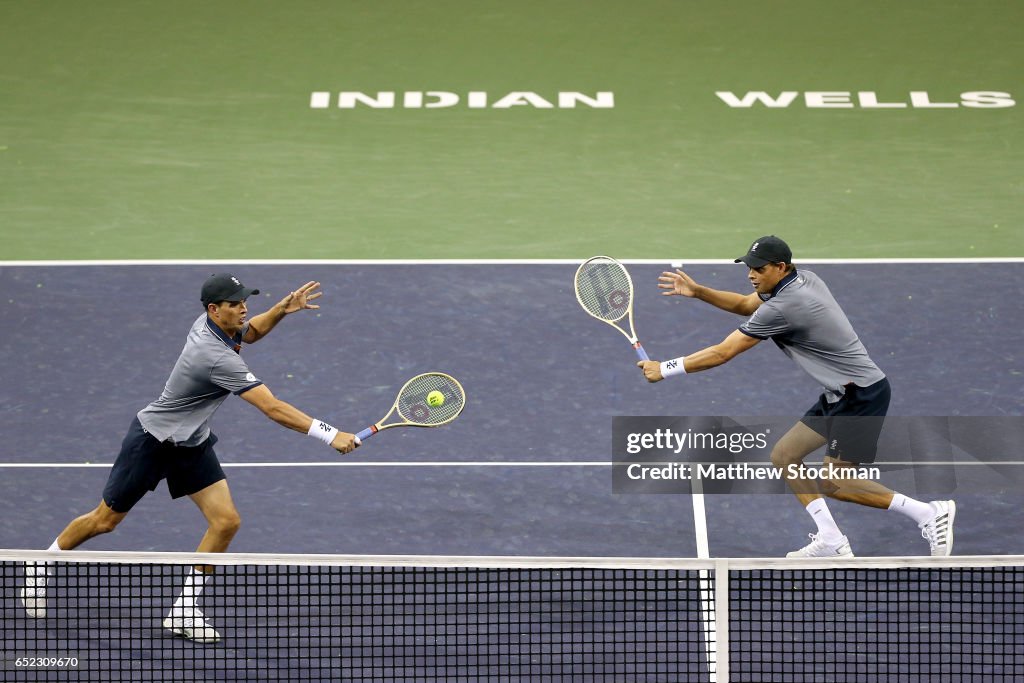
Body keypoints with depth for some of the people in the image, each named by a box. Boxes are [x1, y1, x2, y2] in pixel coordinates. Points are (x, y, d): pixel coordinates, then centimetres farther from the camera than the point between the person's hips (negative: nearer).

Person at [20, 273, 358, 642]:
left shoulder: (208, 322, -8)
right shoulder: (217, 358, -34)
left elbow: (250, 332, 18)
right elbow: (273, 409, -36)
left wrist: (282, 309, -2)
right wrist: (330, 435, -37)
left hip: (191, 445, 8)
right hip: (151, 441, -8)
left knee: (226, 521, -5)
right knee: (105, 520, 7)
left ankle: (183, 610, 2)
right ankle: (41, 566, 32)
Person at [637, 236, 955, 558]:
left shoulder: (782, 308, -22)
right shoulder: (803, 279, 5)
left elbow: (722, 353, -17)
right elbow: (744, 304, 21)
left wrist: (665, 369, -8)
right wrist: (697, 291, 7)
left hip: (863, 395, -10)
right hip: (839, 396, 10)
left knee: (833, 484, -10)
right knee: (784, 457, 8)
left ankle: (928, 512, -4)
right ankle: (831, 540, 9)